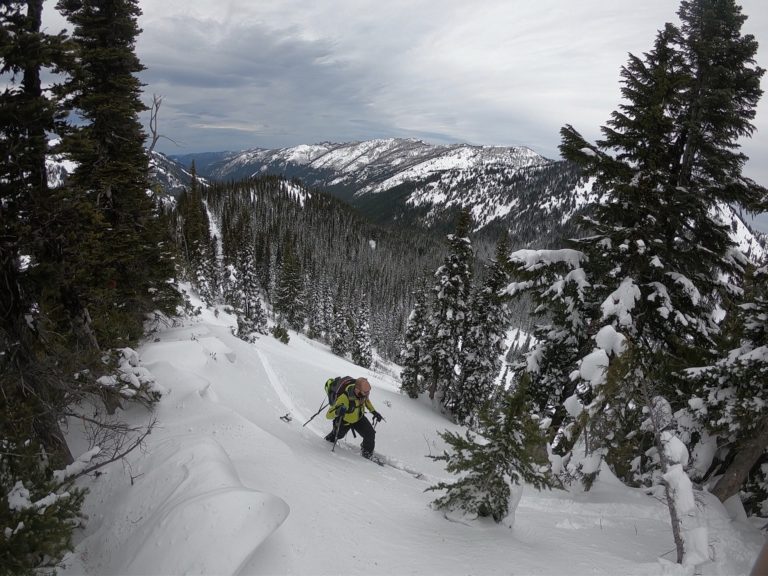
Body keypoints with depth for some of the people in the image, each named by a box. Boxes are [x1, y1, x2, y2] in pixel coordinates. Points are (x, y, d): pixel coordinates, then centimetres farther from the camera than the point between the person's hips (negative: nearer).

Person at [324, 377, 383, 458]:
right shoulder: (344, 397, -46)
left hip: (359, 417, 4)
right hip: (344, 420, -3)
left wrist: (374, 412, -4)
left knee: (370, 434, -10)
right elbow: (328, 415, -43)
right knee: (339, 434, 25)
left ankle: (367, 452, 19)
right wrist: (337, 412, -64)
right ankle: (331, 438, 61)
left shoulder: (363, 391, -28)